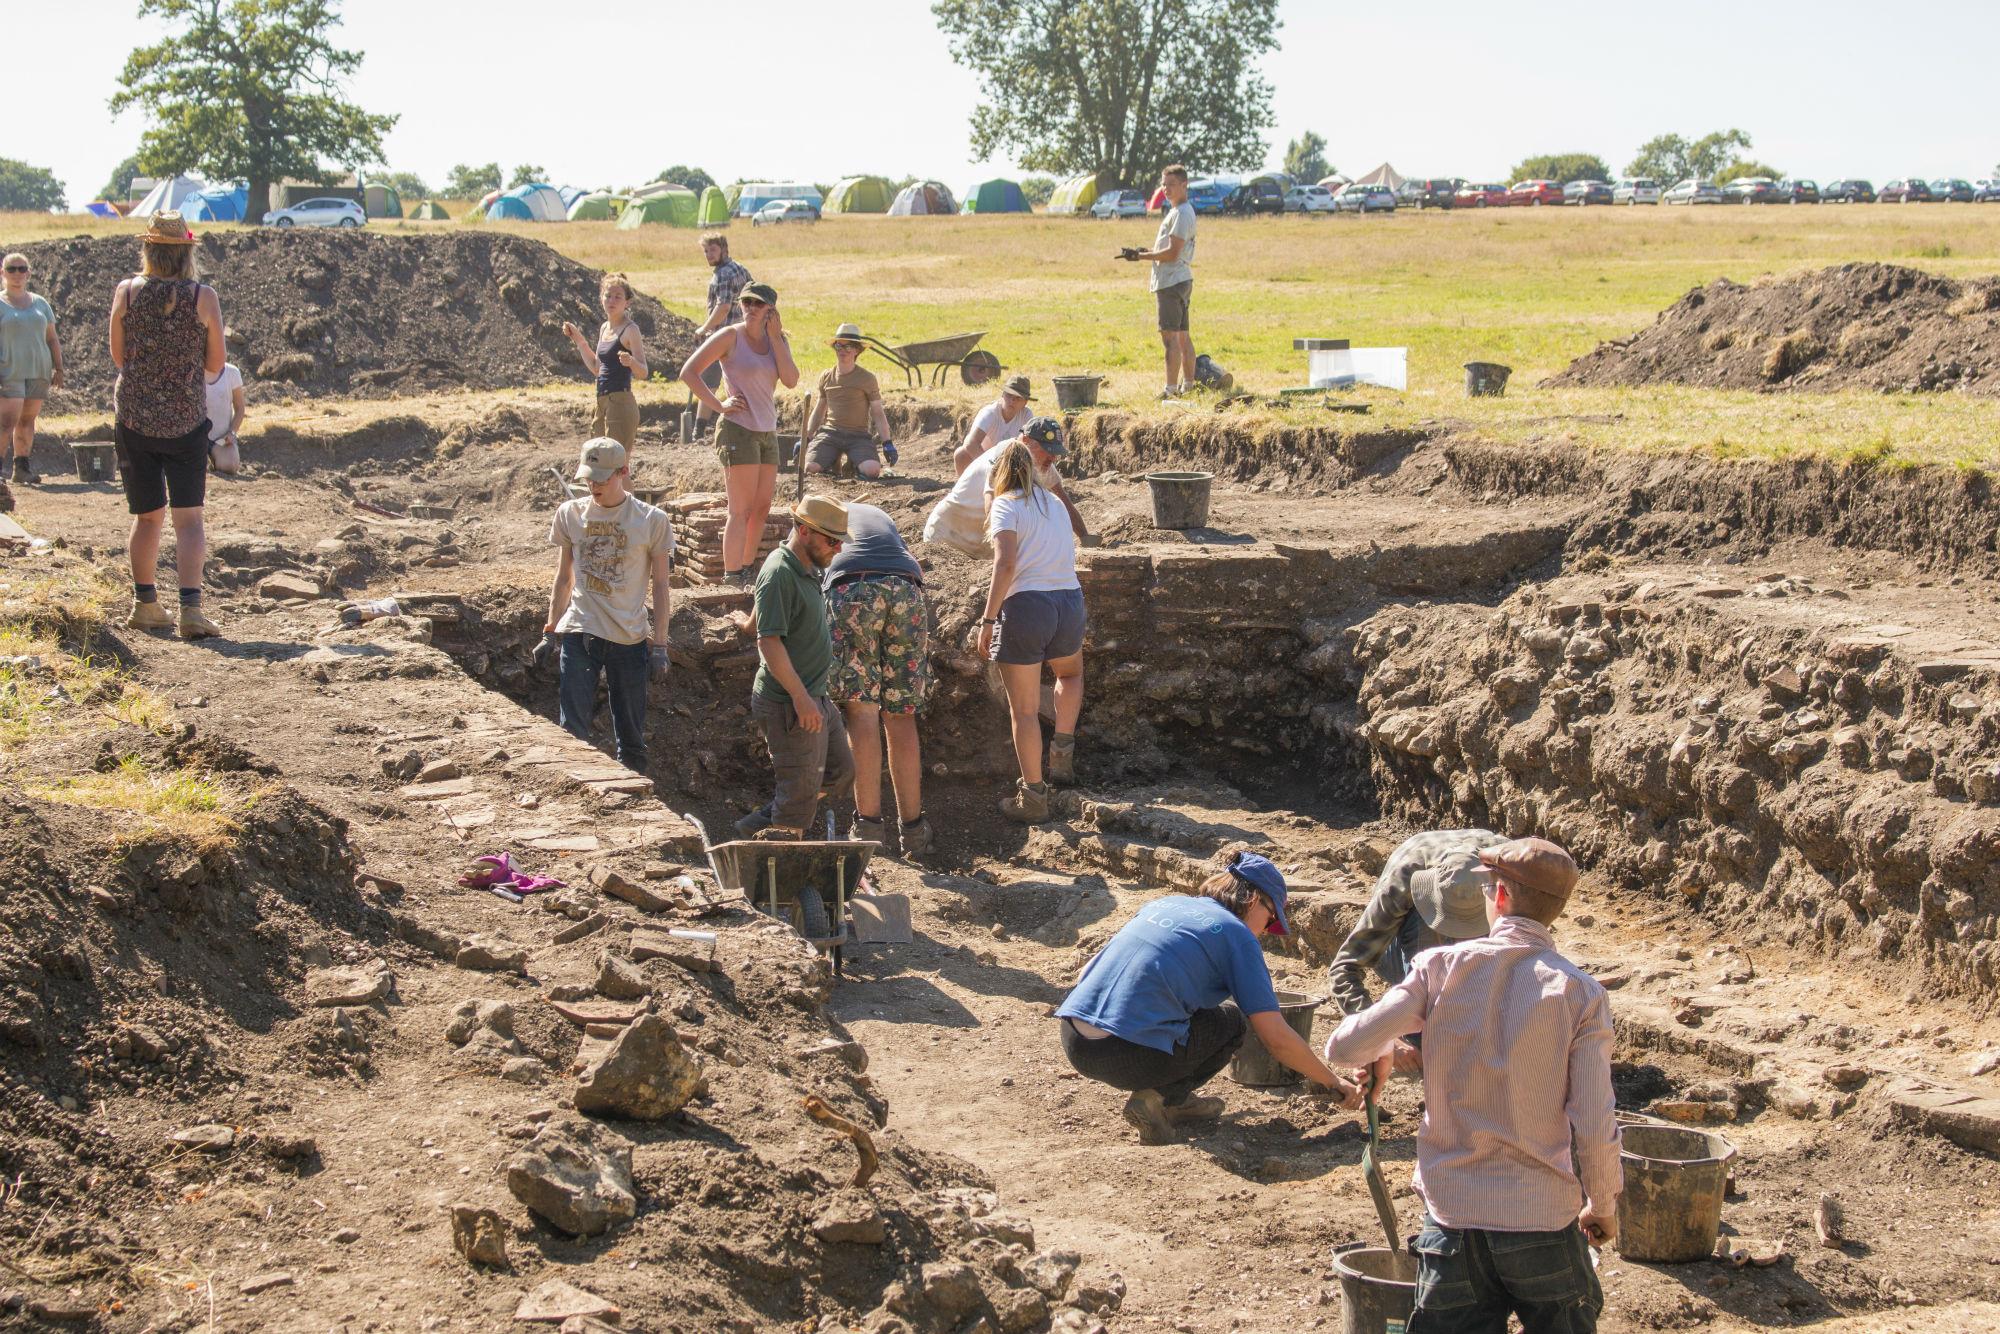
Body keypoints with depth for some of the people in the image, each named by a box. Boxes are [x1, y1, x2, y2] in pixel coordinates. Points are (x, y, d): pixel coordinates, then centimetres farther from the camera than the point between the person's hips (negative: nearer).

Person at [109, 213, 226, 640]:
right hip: (187, 419, -2)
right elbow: (215, 364, 0)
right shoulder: (204, 297, -8)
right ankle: (191, 608, -12)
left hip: (134, 416, 2)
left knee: (148, 516, 14)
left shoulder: (126, 293, -4)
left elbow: (118, 357, 5)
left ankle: (145, 604, 21)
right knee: (189, 517, 1)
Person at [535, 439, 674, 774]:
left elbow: (660, 586, 1)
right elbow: (563, 579, 13)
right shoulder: (570, 514, 4)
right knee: (572, 733, -7)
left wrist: (659, 646, -2)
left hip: (630, 637, -1)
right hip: (579, 633, 1)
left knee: (631, 738, 7)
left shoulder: (652, 520, -3)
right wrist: (550, 634, 12)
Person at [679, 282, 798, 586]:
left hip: (767, 432, 7)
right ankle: (731, 579, -8)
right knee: (742, 510, -9)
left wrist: (775, 337, -6)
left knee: (762, 508, 11)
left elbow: (791, 380, -5)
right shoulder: (730, 337, -7)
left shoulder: (777, 340, 10)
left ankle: (746, 572, 22)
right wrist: (719, 405, -13)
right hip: (738, 430, -7)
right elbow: (688, 373, -9)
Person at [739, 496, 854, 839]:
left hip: (815, 698, 10)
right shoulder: (779, 573, -18)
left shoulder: (808, 569, 13)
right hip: (790, 704, -10)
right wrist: (800, 697, -27)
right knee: (801, 789, -6)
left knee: (840, 772, 16)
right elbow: (769, 641, -24)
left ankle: (761, 824, 19)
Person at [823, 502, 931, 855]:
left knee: (861, 711, -5)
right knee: (901, 715, 7)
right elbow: (916, 569, 34)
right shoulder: (881, 515, 40)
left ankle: (869, 824, -12)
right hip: (907, 591, 3)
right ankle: (913, 829, 8)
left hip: (851, 588, -3)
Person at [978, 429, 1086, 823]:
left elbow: (1006, 563, -15)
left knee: (1024, 709, 4)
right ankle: (1063, 748, 23)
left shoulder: (1005, 506, -2)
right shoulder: (1052, 502, 18)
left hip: (1025, 604, -5)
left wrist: (988, 619, -16)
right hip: (1070, 601, 5)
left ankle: (1033, 797, 8)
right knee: (1070, 673, 36)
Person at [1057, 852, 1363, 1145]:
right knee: (1234, 1023, 17)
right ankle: (1158, 1097, 1)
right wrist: (1335, 1084, 12)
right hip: (1127, 1056, -7)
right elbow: (1277, 1038, -1)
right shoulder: (1237, 934, 2)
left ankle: (1175, 1100, 20)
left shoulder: (1164, 903, 21)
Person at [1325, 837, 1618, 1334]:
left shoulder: (1441, 967, -6)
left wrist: (1380, 1055, 15)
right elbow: (1595, 1129, -7)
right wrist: (1604, 1206, 10)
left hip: (1451, 1213, 1)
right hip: (1542, 1218, -1)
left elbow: (1343, 1049, -9)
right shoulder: (1581, 994, -7)